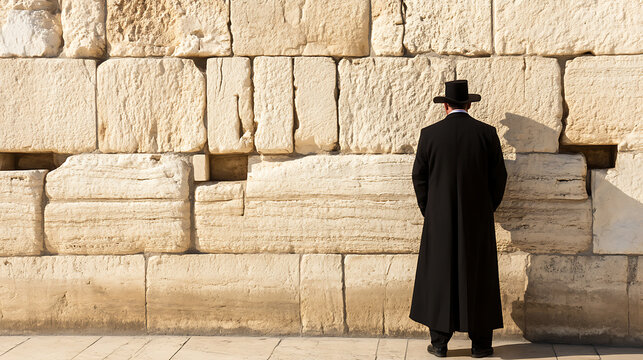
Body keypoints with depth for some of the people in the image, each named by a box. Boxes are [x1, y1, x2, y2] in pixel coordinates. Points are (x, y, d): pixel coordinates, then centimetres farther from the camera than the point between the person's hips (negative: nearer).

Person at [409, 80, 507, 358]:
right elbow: (499, 176, 1)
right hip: (478, 220, 0)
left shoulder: (429, 134, -3)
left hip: (440, 220, 0)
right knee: (478, 277, 7)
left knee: (439, 276, 8)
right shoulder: (487, 133, -2)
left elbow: (419, 176, 2)